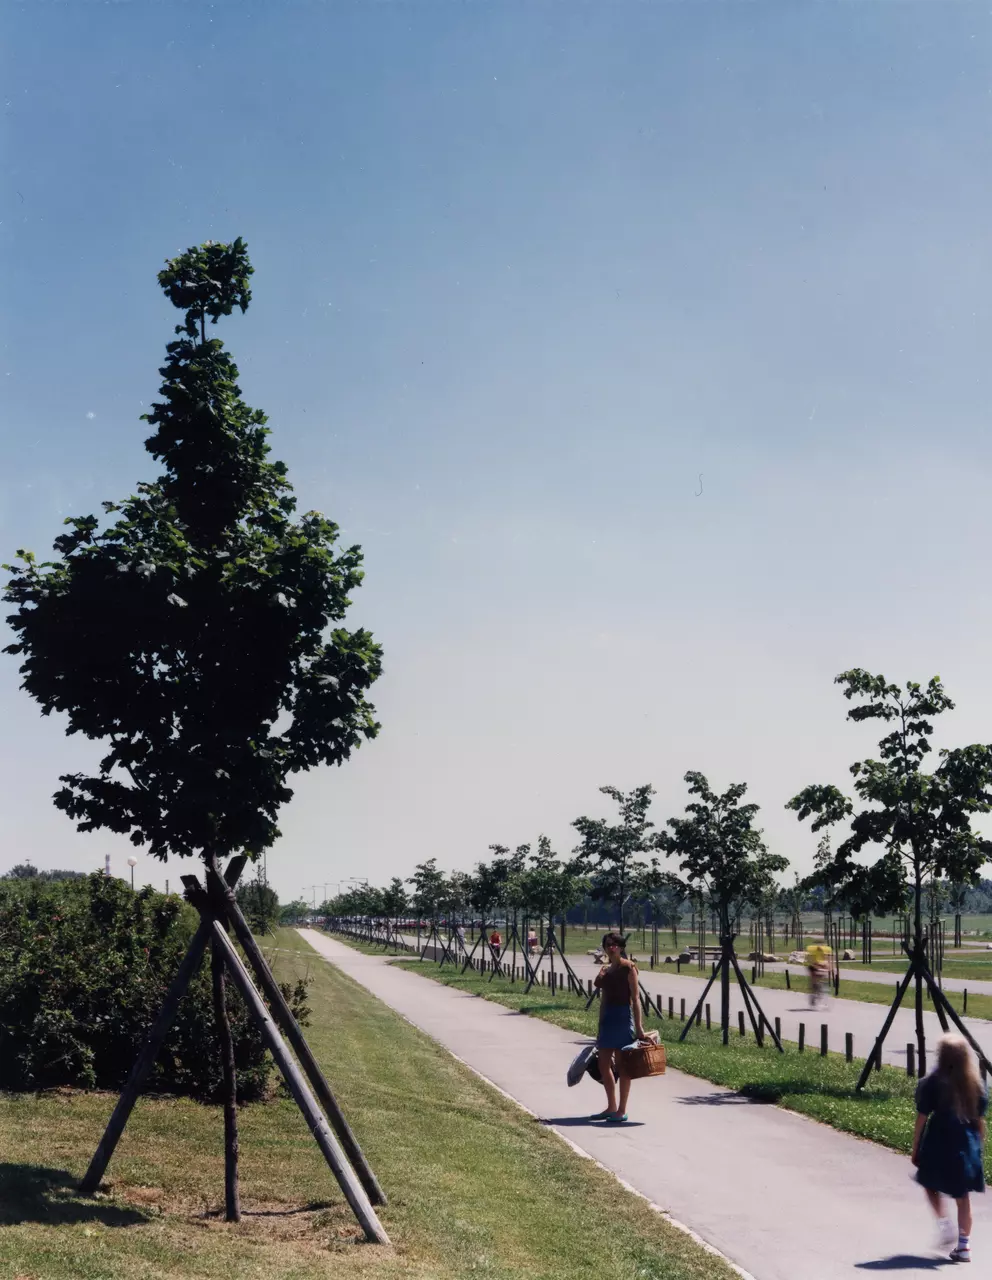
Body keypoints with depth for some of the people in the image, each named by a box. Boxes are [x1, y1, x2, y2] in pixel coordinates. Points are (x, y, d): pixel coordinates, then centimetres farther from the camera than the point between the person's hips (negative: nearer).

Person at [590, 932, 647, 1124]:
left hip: (623, 1016, -8)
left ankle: (622, 1111, 6)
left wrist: (638, 1026, -17)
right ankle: (611, 1108, 21)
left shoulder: (628, 968, -8)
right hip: (607, 1016, 8)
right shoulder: (606, 969, 12)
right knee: (604, 1064, 10)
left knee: (622, 1065, -1)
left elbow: (635, 998, -12)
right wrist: (600, 1026, 17)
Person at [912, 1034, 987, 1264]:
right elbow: (980, 1120, 3)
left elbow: (922, 1118, -7)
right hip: (967, 1148, 3)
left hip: (938, 1146, -3)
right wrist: (979, 1146, 16)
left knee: (931, 1185, 20)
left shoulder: (932, 1083, -10)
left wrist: (915, 1149, 2)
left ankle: (944, 1224, 2)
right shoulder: (975, 1084, -1)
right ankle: (963, 1246, 12)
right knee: (963, 1197, 13)